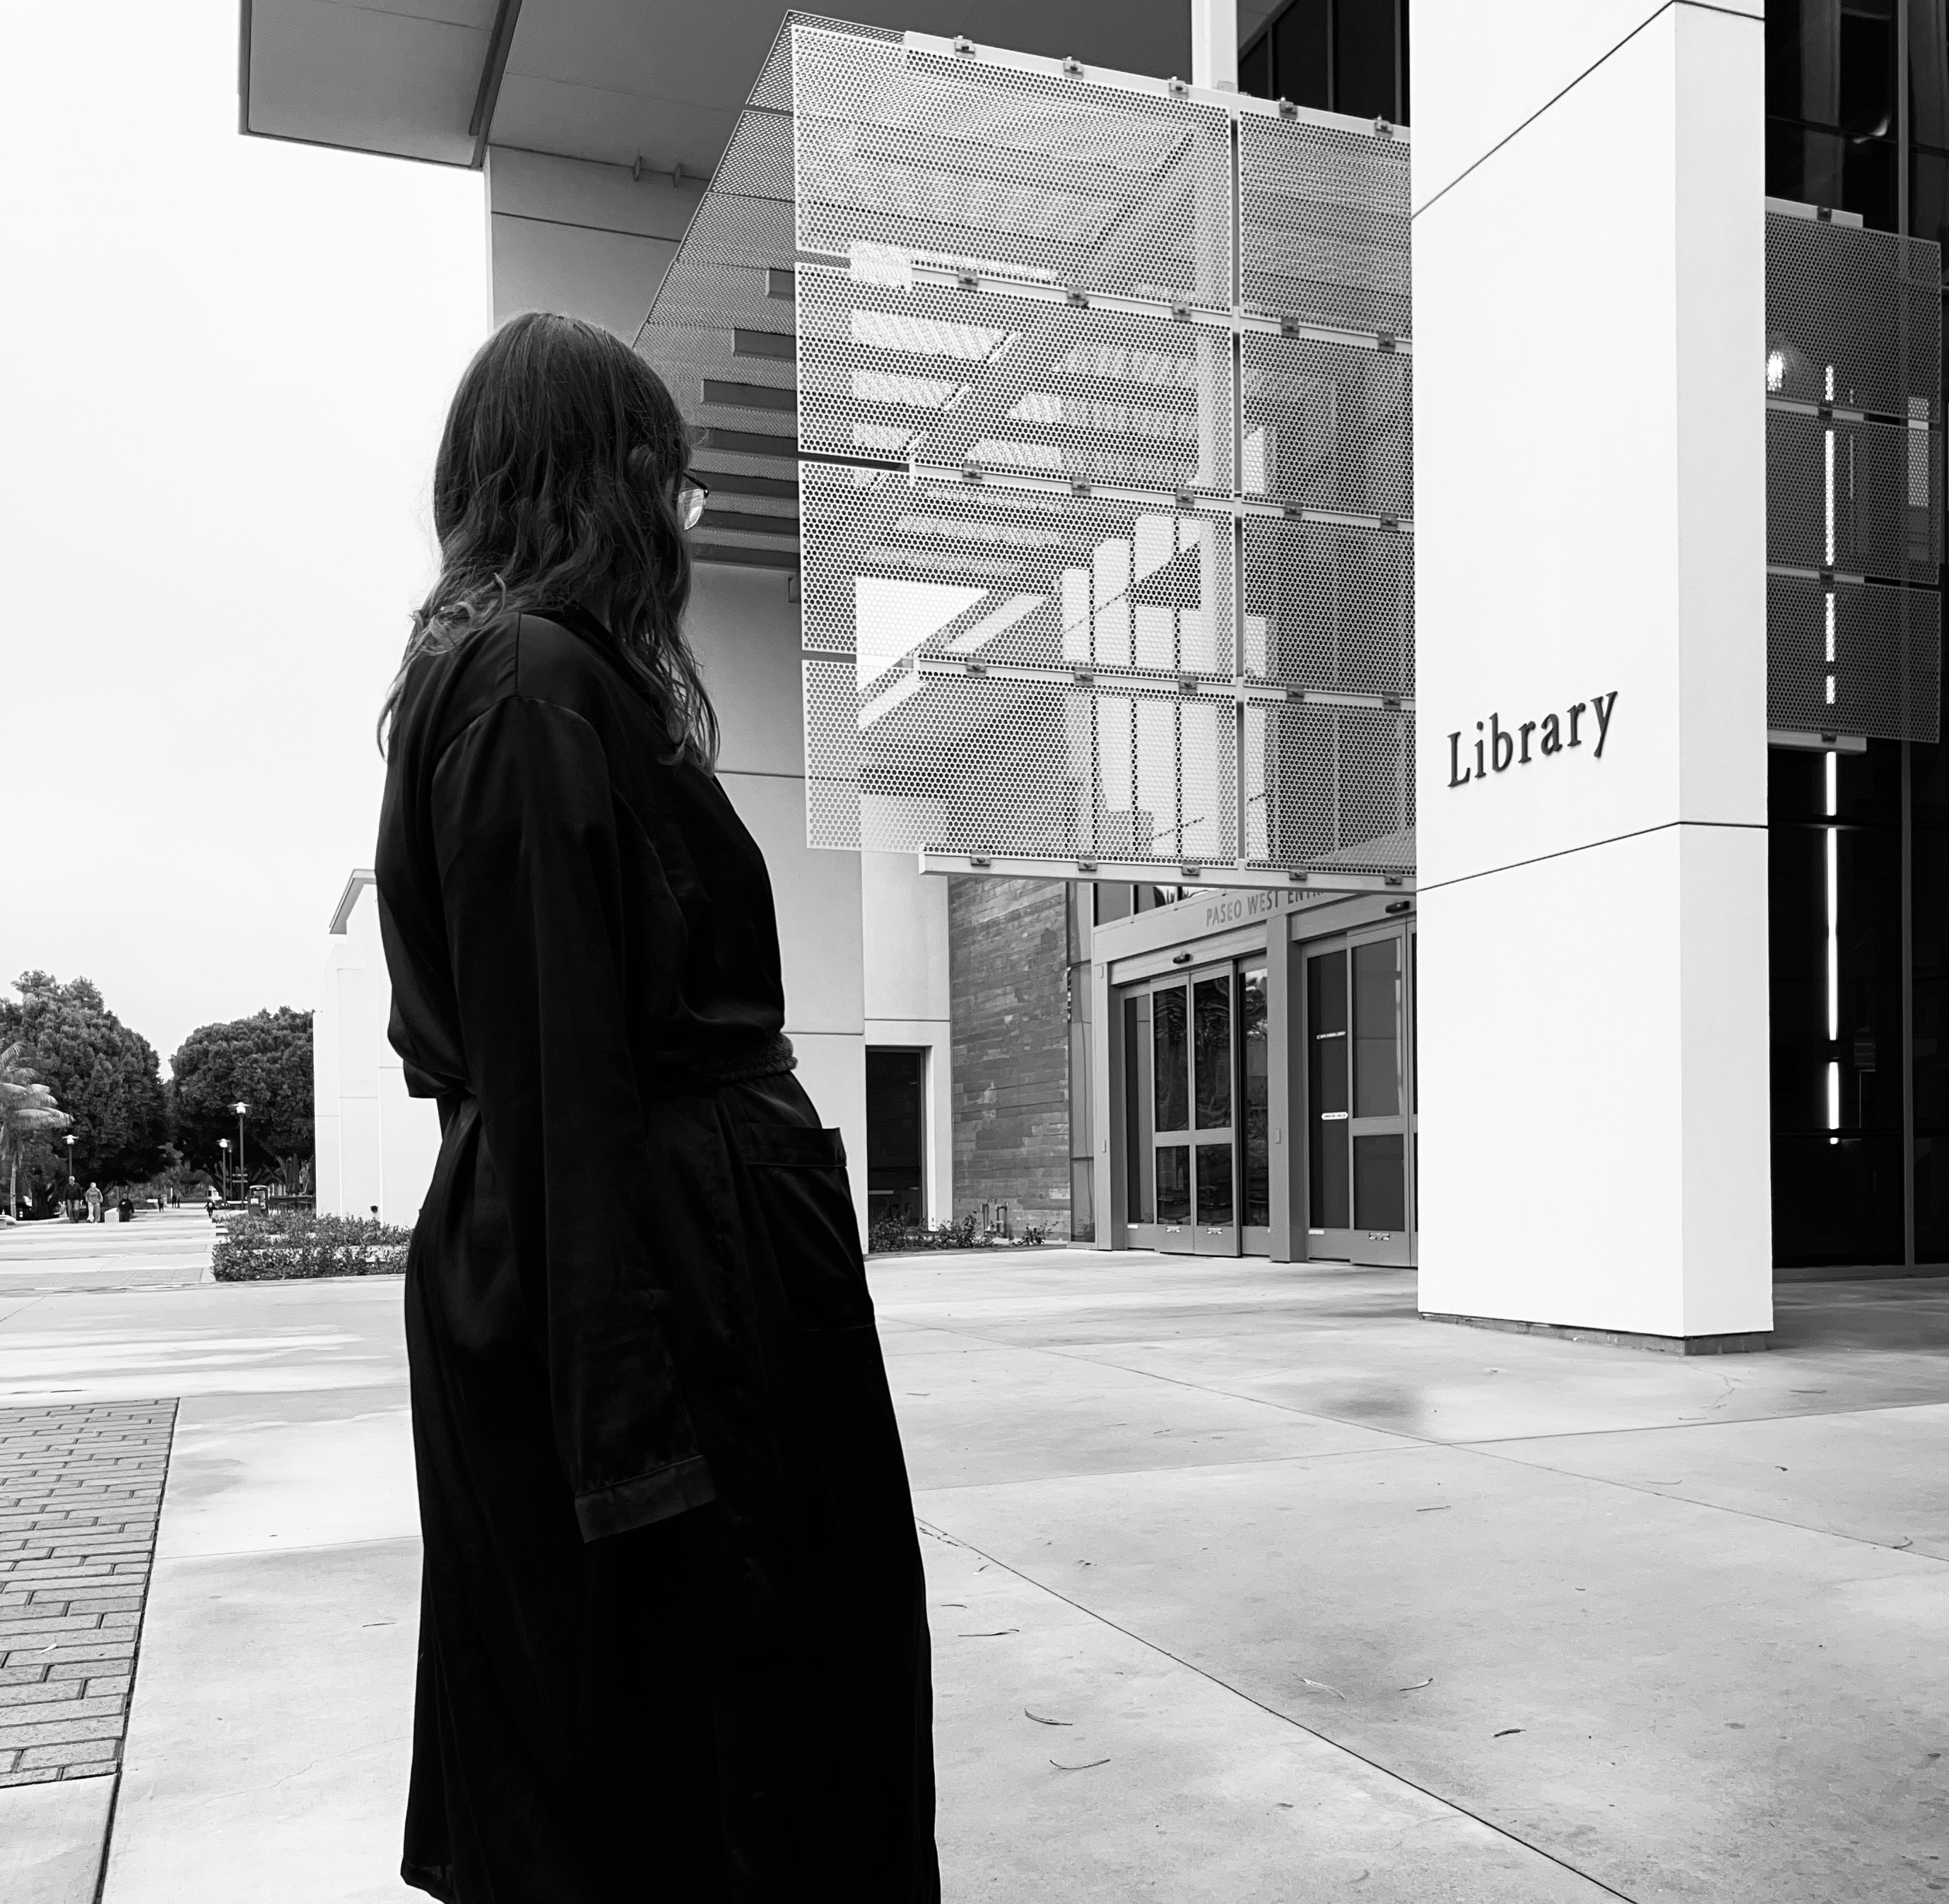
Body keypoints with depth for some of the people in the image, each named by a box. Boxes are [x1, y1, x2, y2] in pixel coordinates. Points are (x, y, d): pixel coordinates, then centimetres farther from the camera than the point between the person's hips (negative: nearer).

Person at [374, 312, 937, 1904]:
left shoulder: (488, 672, 16)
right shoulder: (541, 683, -14)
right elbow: (564, 1079, -21)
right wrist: (636, 1431, -22)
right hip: (651, 1253, -10)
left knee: (579, 1751, 18)